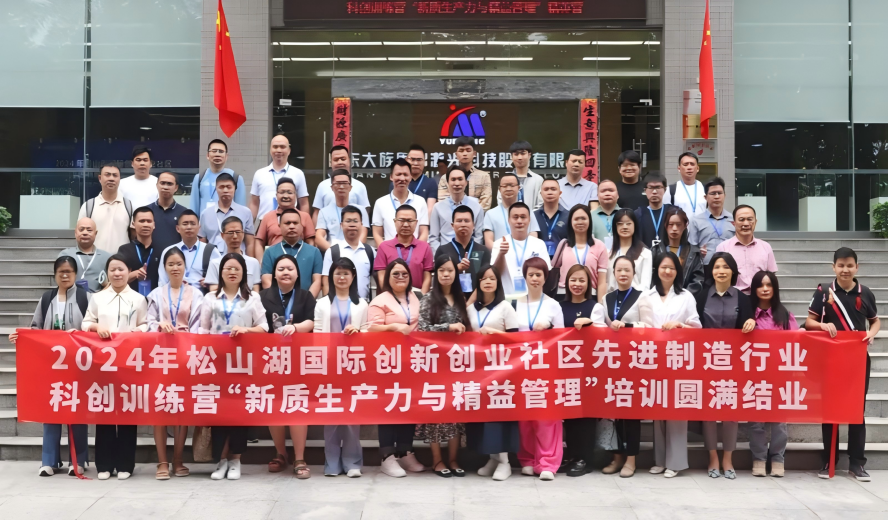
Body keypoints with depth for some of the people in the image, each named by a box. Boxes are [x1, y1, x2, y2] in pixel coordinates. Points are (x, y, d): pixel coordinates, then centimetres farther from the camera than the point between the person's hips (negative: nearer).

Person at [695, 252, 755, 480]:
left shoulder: (742, 298, 6)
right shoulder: (702, 296, 4)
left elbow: (747, 328, 0)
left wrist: (751, 322, -20)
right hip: (707, 357, 0)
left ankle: (728, 460, 13)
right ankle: (713, 458, 12)